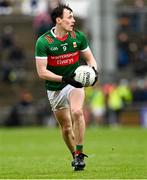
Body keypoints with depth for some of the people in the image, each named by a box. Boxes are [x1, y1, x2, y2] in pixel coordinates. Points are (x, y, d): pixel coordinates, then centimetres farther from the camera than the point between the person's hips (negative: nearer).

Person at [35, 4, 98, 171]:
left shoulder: (78, 37, -5)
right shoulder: (43, 42, -15)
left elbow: (90, 58, 7)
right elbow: (42, 72, -18)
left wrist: (93, 70, -15)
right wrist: (64, 78, -28)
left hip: (75, 82, 0)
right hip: (55, 88, 0)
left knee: (77, 112, -27)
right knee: (66, 127, 6)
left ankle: (79, 154, -19)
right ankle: (75, 156, 30)